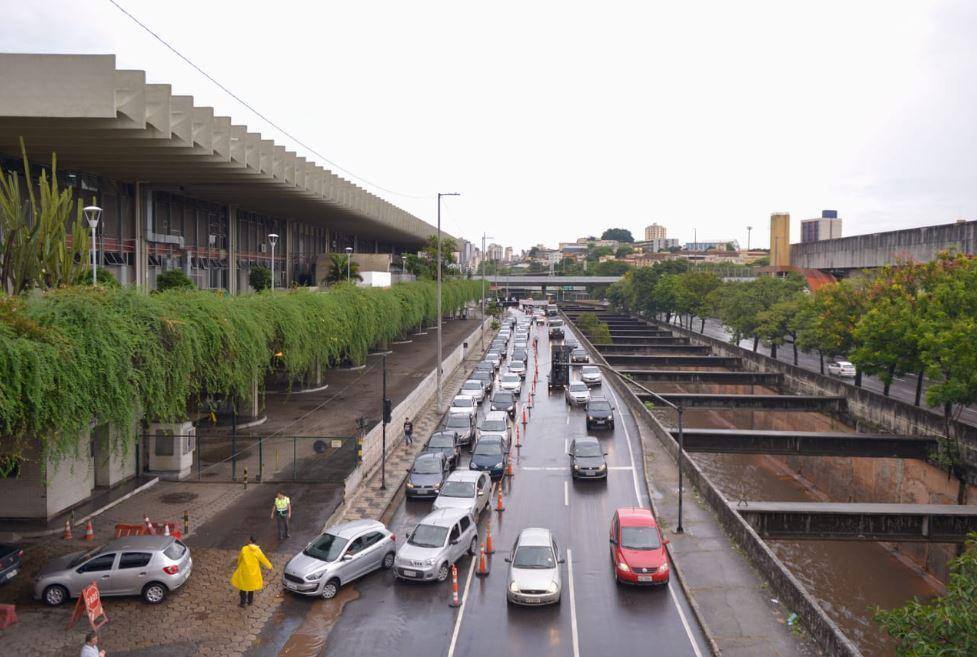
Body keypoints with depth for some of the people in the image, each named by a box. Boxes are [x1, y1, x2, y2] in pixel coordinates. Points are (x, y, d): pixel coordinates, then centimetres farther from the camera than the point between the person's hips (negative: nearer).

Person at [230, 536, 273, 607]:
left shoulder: (244, 549, -17)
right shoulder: (258, 551, -14)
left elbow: (239, 558, -1)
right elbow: (264, 560, -5)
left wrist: (238, 565, 20)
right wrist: (270, 567, 10)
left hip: (244, 571, -2)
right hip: (253, 572, 2)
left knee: (243, 585, 14)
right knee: (251, 585, 20)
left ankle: (243, 602, 16)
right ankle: (250, 601, 32)